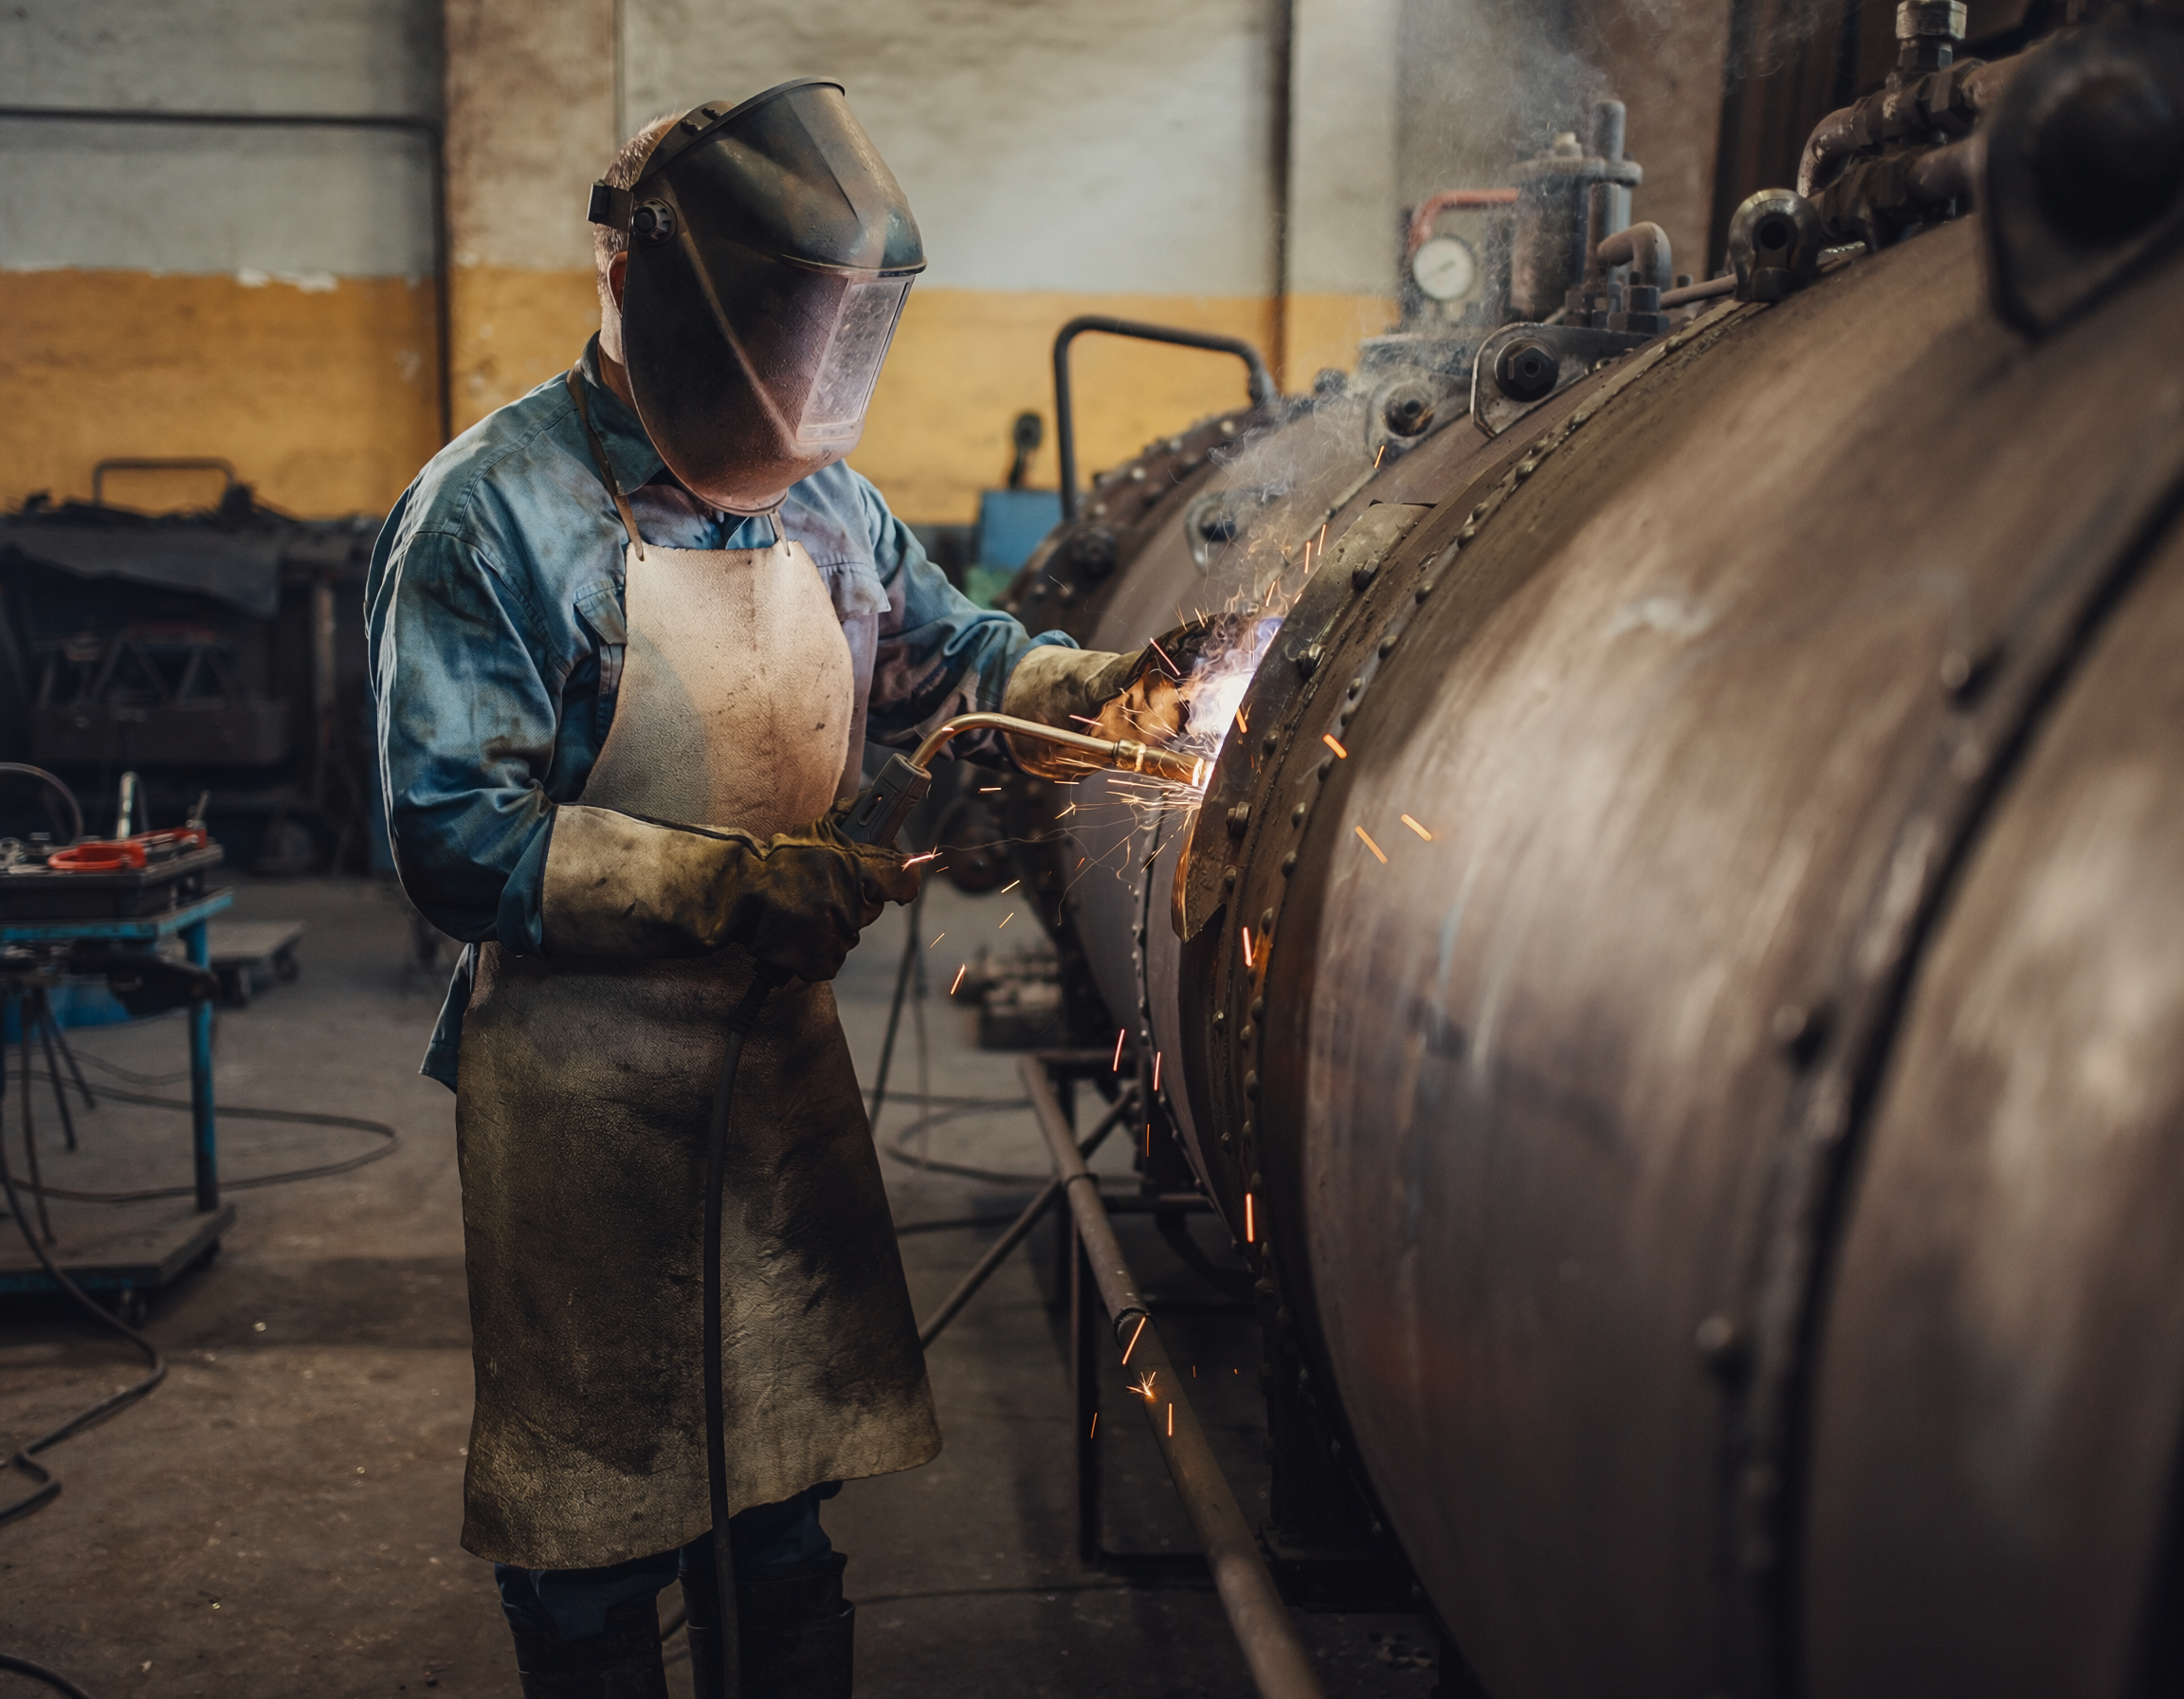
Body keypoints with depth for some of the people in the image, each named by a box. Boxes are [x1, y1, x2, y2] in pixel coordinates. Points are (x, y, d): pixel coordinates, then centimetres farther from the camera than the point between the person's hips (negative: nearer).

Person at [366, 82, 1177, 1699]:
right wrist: (733, 884, -28)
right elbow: (460, 834, -21)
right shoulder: (494, 508, -15)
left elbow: (944, 651, 17)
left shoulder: (825, 497, 5)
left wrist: (1097, 686, -5)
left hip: (783, 1042, 6)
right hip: (585, 1071, -6)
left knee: (784, 1449, 19)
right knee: (596, 1497, 10)